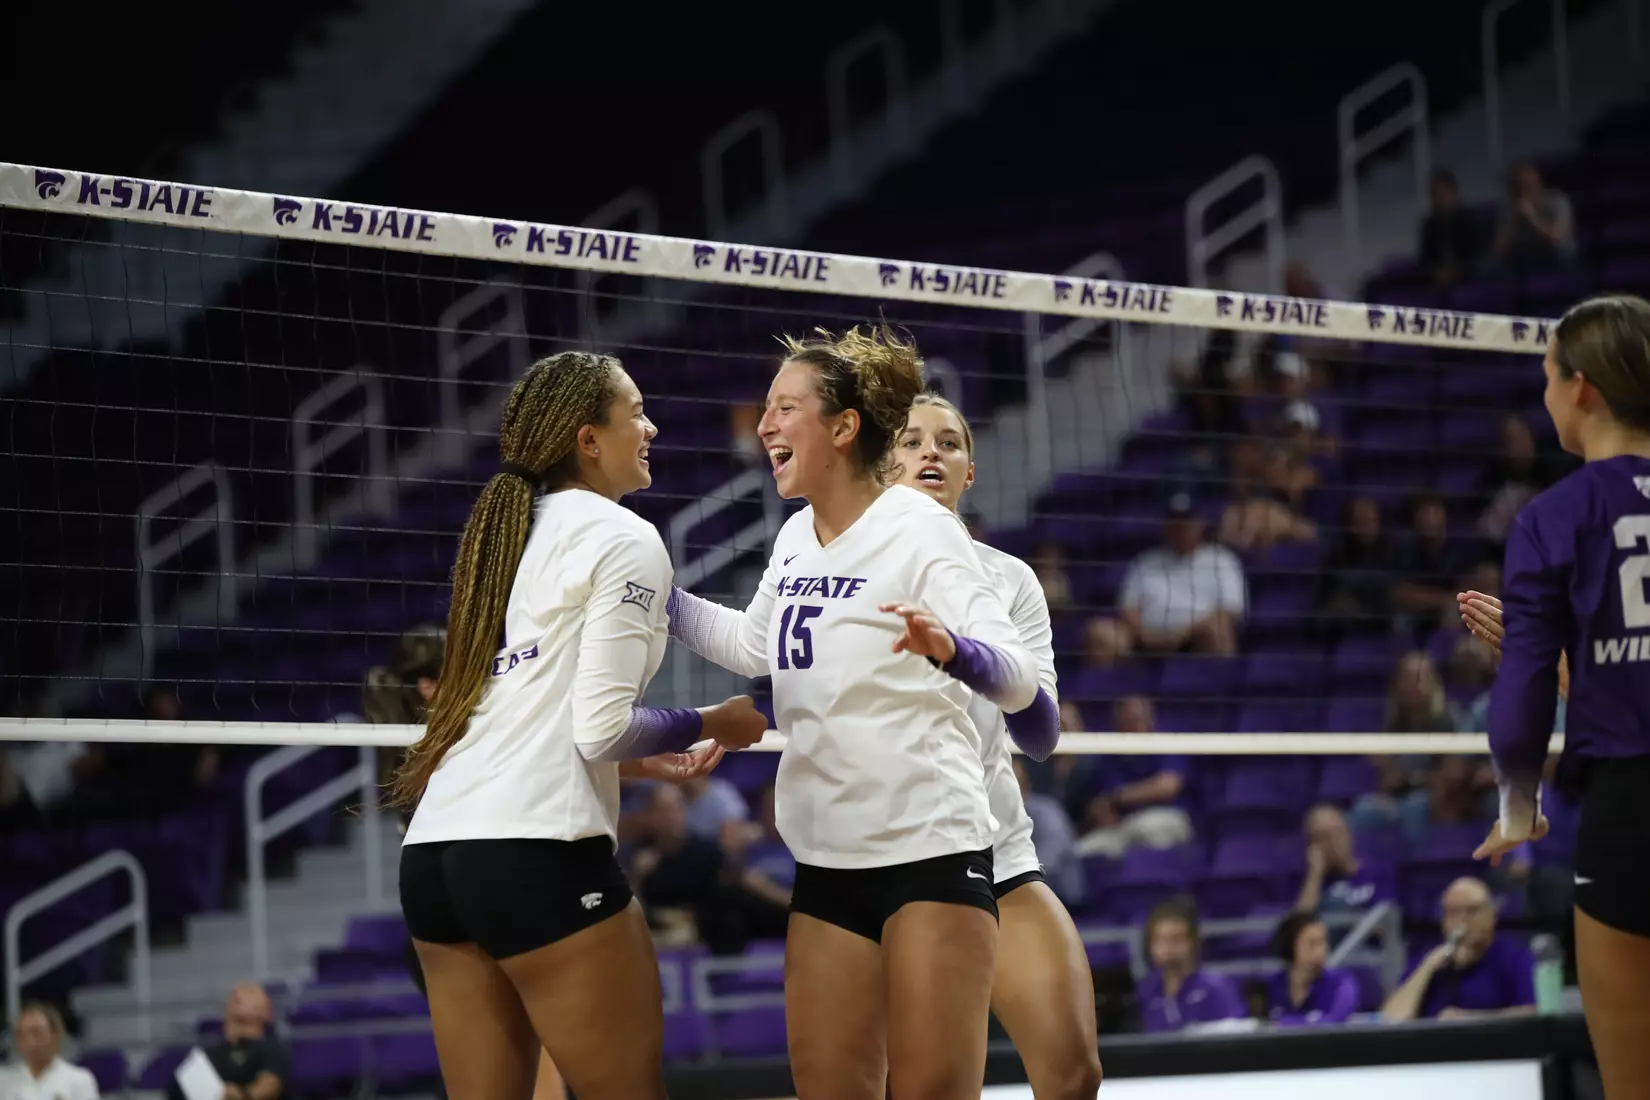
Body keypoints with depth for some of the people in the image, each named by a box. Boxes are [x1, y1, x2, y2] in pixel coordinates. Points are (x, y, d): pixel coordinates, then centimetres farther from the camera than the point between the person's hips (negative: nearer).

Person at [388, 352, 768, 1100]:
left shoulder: (511, 534, 21)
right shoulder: (624, 539, -3)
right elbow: (601, 725, -10)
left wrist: (645, 754, 27)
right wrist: (710, 727, 5)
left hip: (434, 852, 8)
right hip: (539, 852, -8)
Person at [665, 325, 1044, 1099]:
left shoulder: (918, 528, -11)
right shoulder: (795, 540, 10)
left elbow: (1017, 679, -20)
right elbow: (755, 648, 30)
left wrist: (950, 648, -40)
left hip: (932, 852, -7)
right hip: (828, 861, 7)